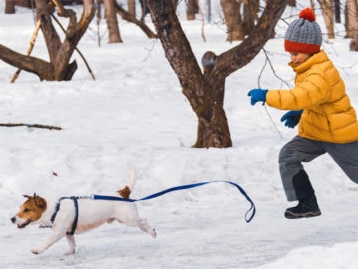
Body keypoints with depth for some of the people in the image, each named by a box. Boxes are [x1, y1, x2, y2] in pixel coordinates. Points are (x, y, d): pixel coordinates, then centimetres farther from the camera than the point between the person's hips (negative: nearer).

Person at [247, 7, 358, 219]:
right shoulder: (308, 67, 2)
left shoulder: (321, 74, -30)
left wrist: (267, 96, -42)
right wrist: (300, 113, 7)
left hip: (340, 133, -9)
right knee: (288, 156, -6)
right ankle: (308, 204, -2)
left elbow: (301, 96, -44)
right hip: (314, 131, 9)